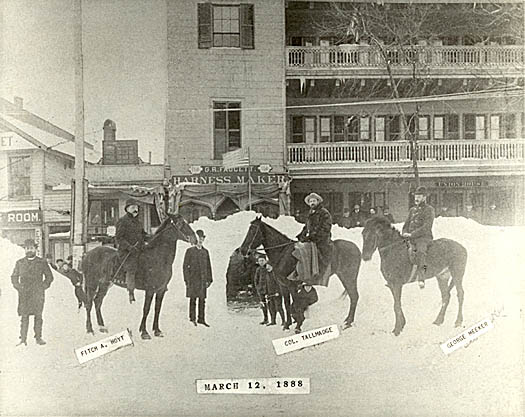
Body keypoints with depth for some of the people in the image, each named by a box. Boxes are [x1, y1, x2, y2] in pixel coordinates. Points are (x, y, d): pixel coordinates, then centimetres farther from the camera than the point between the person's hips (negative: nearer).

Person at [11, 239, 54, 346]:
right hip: (24, 294, 1)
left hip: (38, 294, 0)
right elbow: (14, 277, 15)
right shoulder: (19, 263, 10)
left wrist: (43, 287, -1)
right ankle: (23, 339, -1)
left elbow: (49, 276, 11)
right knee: (24, 316, -3)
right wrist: (19, 288, 1)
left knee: (38, 315, 0)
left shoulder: (42, 262, 6)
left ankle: (38, 338, 6)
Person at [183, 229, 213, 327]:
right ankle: (192, 318, 10)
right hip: (193, 279, -4)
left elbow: (208, 266, 13)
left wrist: (209, 279, 8)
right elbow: (185, 266, -3)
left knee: (202, 299, 5)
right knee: (193, 299, 0)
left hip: (203, 279, 4)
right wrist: (187, 279, -9)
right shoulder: (190, 251, -1)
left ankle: (201, 319, 11)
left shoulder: (205, 251, 11)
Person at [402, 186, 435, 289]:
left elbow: (426, 227, -11)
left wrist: (412, 234, -19)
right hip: (411, 238, 7)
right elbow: (406, 224, 22)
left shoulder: (429, 210, 1)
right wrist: (405, 233, -1)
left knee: (420, 251, -35)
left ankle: (421, 278, -46)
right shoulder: (412, 210, 22)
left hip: (424, 237, -7)